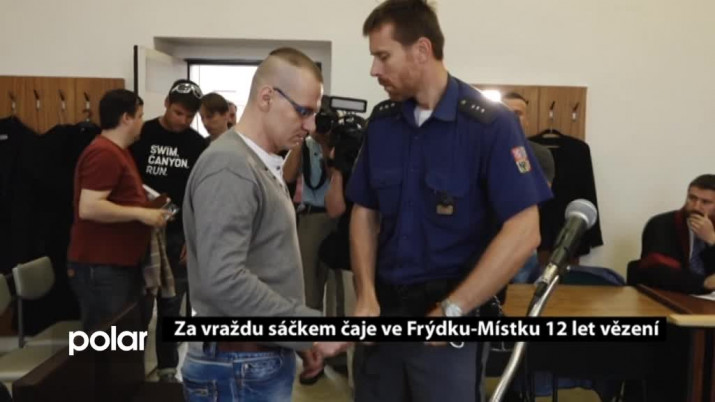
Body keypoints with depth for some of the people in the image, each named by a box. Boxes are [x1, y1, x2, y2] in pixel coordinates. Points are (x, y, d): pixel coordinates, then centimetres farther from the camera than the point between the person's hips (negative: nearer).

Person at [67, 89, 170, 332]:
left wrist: (147, 206, 15)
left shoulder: (118, 151, 16)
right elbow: (89, 208, -26)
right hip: (101, 267, -10)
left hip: (121, 264, 10)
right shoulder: (104, 153, -18)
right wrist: (141, 213, -20)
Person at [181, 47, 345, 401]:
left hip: (266, 359, 9)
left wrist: (299, 340, 13)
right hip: (240, 368, -9)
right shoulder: (229, 168, -19)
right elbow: (225, 280, -28)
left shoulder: (263, 165, 12)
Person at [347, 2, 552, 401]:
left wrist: (452, 309, -16)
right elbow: (365, 213, 7)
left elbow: (523, 233, -17)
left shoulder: (490, 124, -13)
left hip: (449, 309, -4)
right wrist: (366, 294, -5)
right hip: (383, 305, 5)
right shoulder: (382, 121, 2)